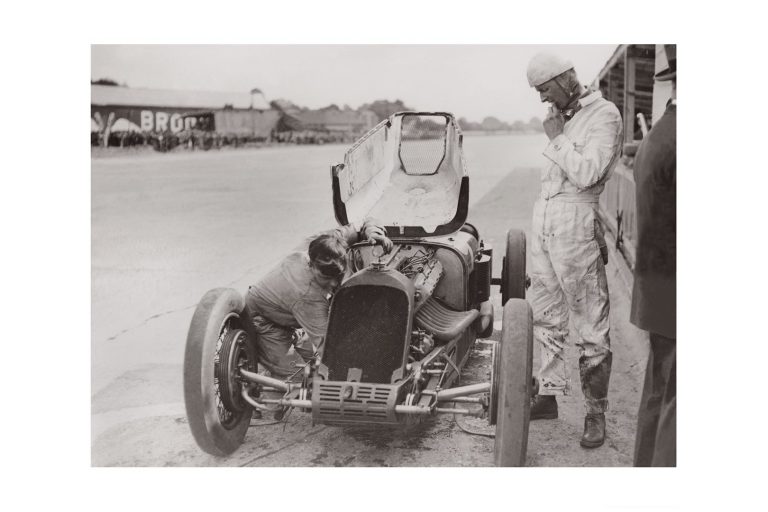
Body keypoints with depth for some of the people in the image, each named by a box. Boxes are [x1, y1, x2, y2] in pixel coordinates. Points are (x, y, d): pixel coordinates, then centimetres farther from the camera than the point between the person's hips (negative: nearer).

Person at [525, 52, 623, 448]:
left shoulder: (604, 115, -9)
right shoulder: (559, 115, 14)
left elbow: (586, 173, -21)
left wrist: (557, 137, -11)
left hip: (575, 225, -8)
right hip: (543, 219, 8)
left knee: (590, 328, 0)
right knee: (545, 318, 15)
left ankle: (595, 413, 11)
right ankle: (548, 396, 27)